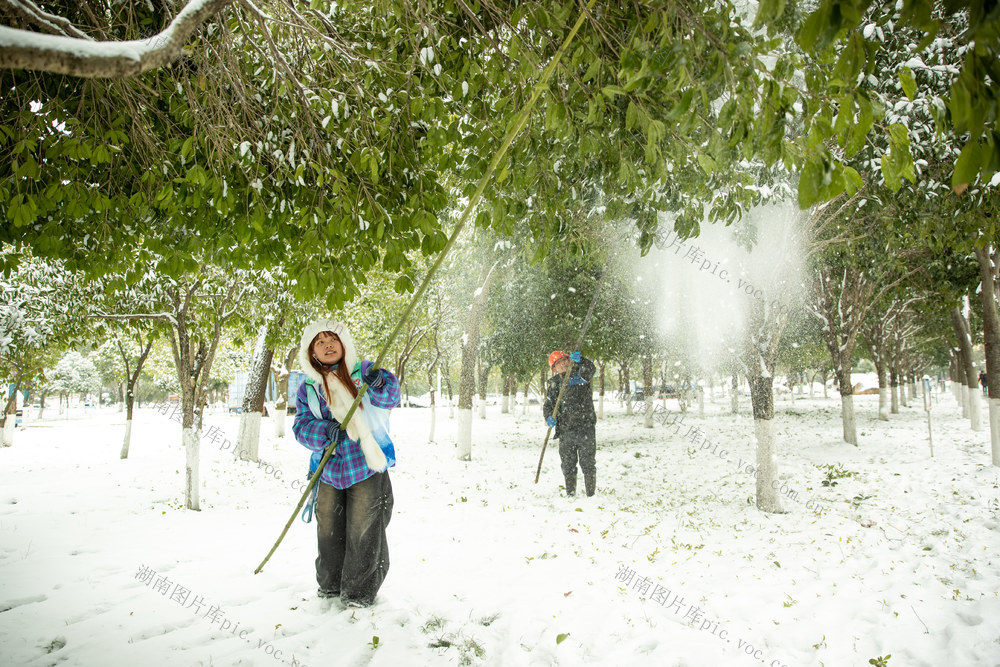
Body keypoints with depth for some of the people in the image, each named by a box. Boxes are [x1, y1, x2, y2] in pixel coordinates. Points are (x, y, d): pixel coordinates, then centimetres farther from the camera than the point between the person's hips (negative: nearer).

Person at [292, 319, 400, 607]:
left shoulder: (363, 371, -1)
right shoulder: (307, 389, 7)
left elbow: (389, 398, -12)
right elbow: (301, 425, -2)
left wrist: (379, 385, -36)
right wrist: (325, 432, -23)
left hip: (367, 468, -3)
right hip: (329, 472, 3)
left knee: (363, 534, -1)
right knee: (329, 532, 14)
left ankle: (359, 593, 17)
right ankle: (330, 586, 36)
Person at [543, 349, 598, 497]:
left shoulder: (580, 373, 0)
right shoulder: (553, 383, 13)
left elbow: (591, 369, -22)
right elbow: (548, 404, 15)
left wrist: (579, 360, -40)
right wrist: (549, 417, -5)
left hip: (585, 428, -4)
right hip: (565, 431, 4)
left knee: (588, 463, 1)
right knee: (568, 465, 11)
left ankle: (591, 494, 11)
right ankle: (570, 494, 23)